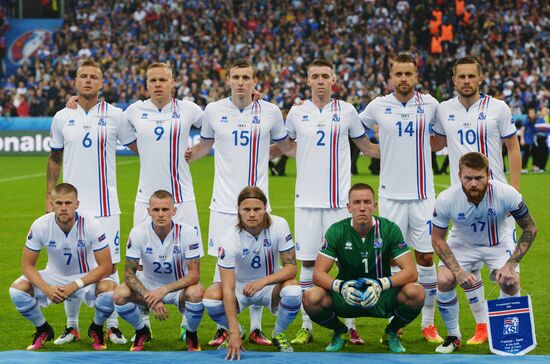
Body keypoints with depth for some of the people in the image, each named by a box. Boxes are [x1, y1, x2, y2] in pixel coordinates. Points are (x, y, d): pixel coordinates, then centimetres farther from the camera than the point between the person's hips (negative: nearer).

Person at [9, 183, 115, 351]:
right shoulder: (40, 225, -19)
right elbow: (28, 265, -12)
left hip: (87, 277, -2)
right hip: (53, 276, 2)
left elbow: (106, 267, -20)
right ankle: (43, 330, 6)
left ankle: (96, 329, 0)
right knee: (17, 289, -23)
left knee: (109, 290, -34)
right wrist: (46, 289, -30)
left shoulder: (91, 225, -23)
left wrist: (75, 285, -31)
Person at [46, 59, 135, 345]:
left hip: (105, 204, -2)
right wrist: (49, 197, 10)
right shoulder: (62, 118, 6)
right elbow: (55, 159, 14)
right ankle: (72, 326, 15)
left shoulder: (115, 116, 0)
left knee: (109, 265, -1)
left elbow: (141, 147, 10)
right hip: (71, 204, 2)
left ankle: (112, 326, 8)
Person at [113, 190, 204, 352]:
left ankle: (191, 335, -1)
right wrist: (150, 298, -31)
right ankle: (142, 332, 6)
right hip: (148, 285, 1)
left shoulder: (187, 232, -21)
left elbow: (194, 274, -22)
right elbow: (129, 273, -15)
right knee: (119, 295, -27)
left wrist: (164, 290, -34)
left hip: (179, 286, -1)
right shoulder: (138, 232, -18)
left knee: (196, 293, -35)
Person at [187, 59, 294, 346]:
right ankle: (223, 327, 10)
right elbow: (204, 145, 19)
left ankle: (256, 328, 12)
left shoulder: (270, 112, 1)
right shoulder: (213, 111, 2)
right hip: (224, 202, 0)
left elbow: (285, 145, 17)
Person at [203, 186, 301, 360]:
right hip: (239, 287, -1)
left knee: (293, 290, -32)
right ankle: (236, 333, 3)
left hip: (269, 286, 1)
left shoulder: (279, 226, -20)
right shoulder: (229, 240, -25)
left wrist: (263, 281, -37)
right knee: (211, 296, -31)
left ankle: (278, 334, 0)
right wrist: (234, 333, -36)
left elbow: (291, 267, -17)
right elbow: (228, 288, -28)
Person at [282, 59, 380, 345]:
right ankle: (306, 326, 10)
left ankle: (350, 326, 7)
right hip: (307, 200, 1)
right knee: (307, 262, 3)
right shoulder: (297, 113, 6)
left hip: (340, 200, -1)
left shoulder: (347, 111, 4)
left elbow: (367, 147, 14)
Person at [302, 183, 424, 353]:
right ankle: (339, 331, 5)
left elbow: (411, 271, -15)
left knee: (416, 293, -30)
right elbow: (318, 273, -13)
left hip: (381, 297, 0)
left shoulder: (389, 229, -10)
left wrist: (382, 284, -32)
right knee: (311, 298, -29)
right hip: (345, 295, 0)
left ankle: (391, 332, 3)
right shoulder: (336, 231, -9)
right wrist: (340, 286, -33)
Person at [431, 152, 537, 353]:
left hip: (498, 244, 0)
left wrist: (510, 265, -26)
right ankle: (453, 337, 3)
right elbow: (437, 239, -14)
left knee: (510, 283, -24)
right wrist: (458, 271, -26)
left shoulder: (507, 194, -31)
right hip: (461, 244, 1)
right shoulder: (446, 199, -29)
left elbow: (530, 229, -16)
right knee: (444, 281, -22)